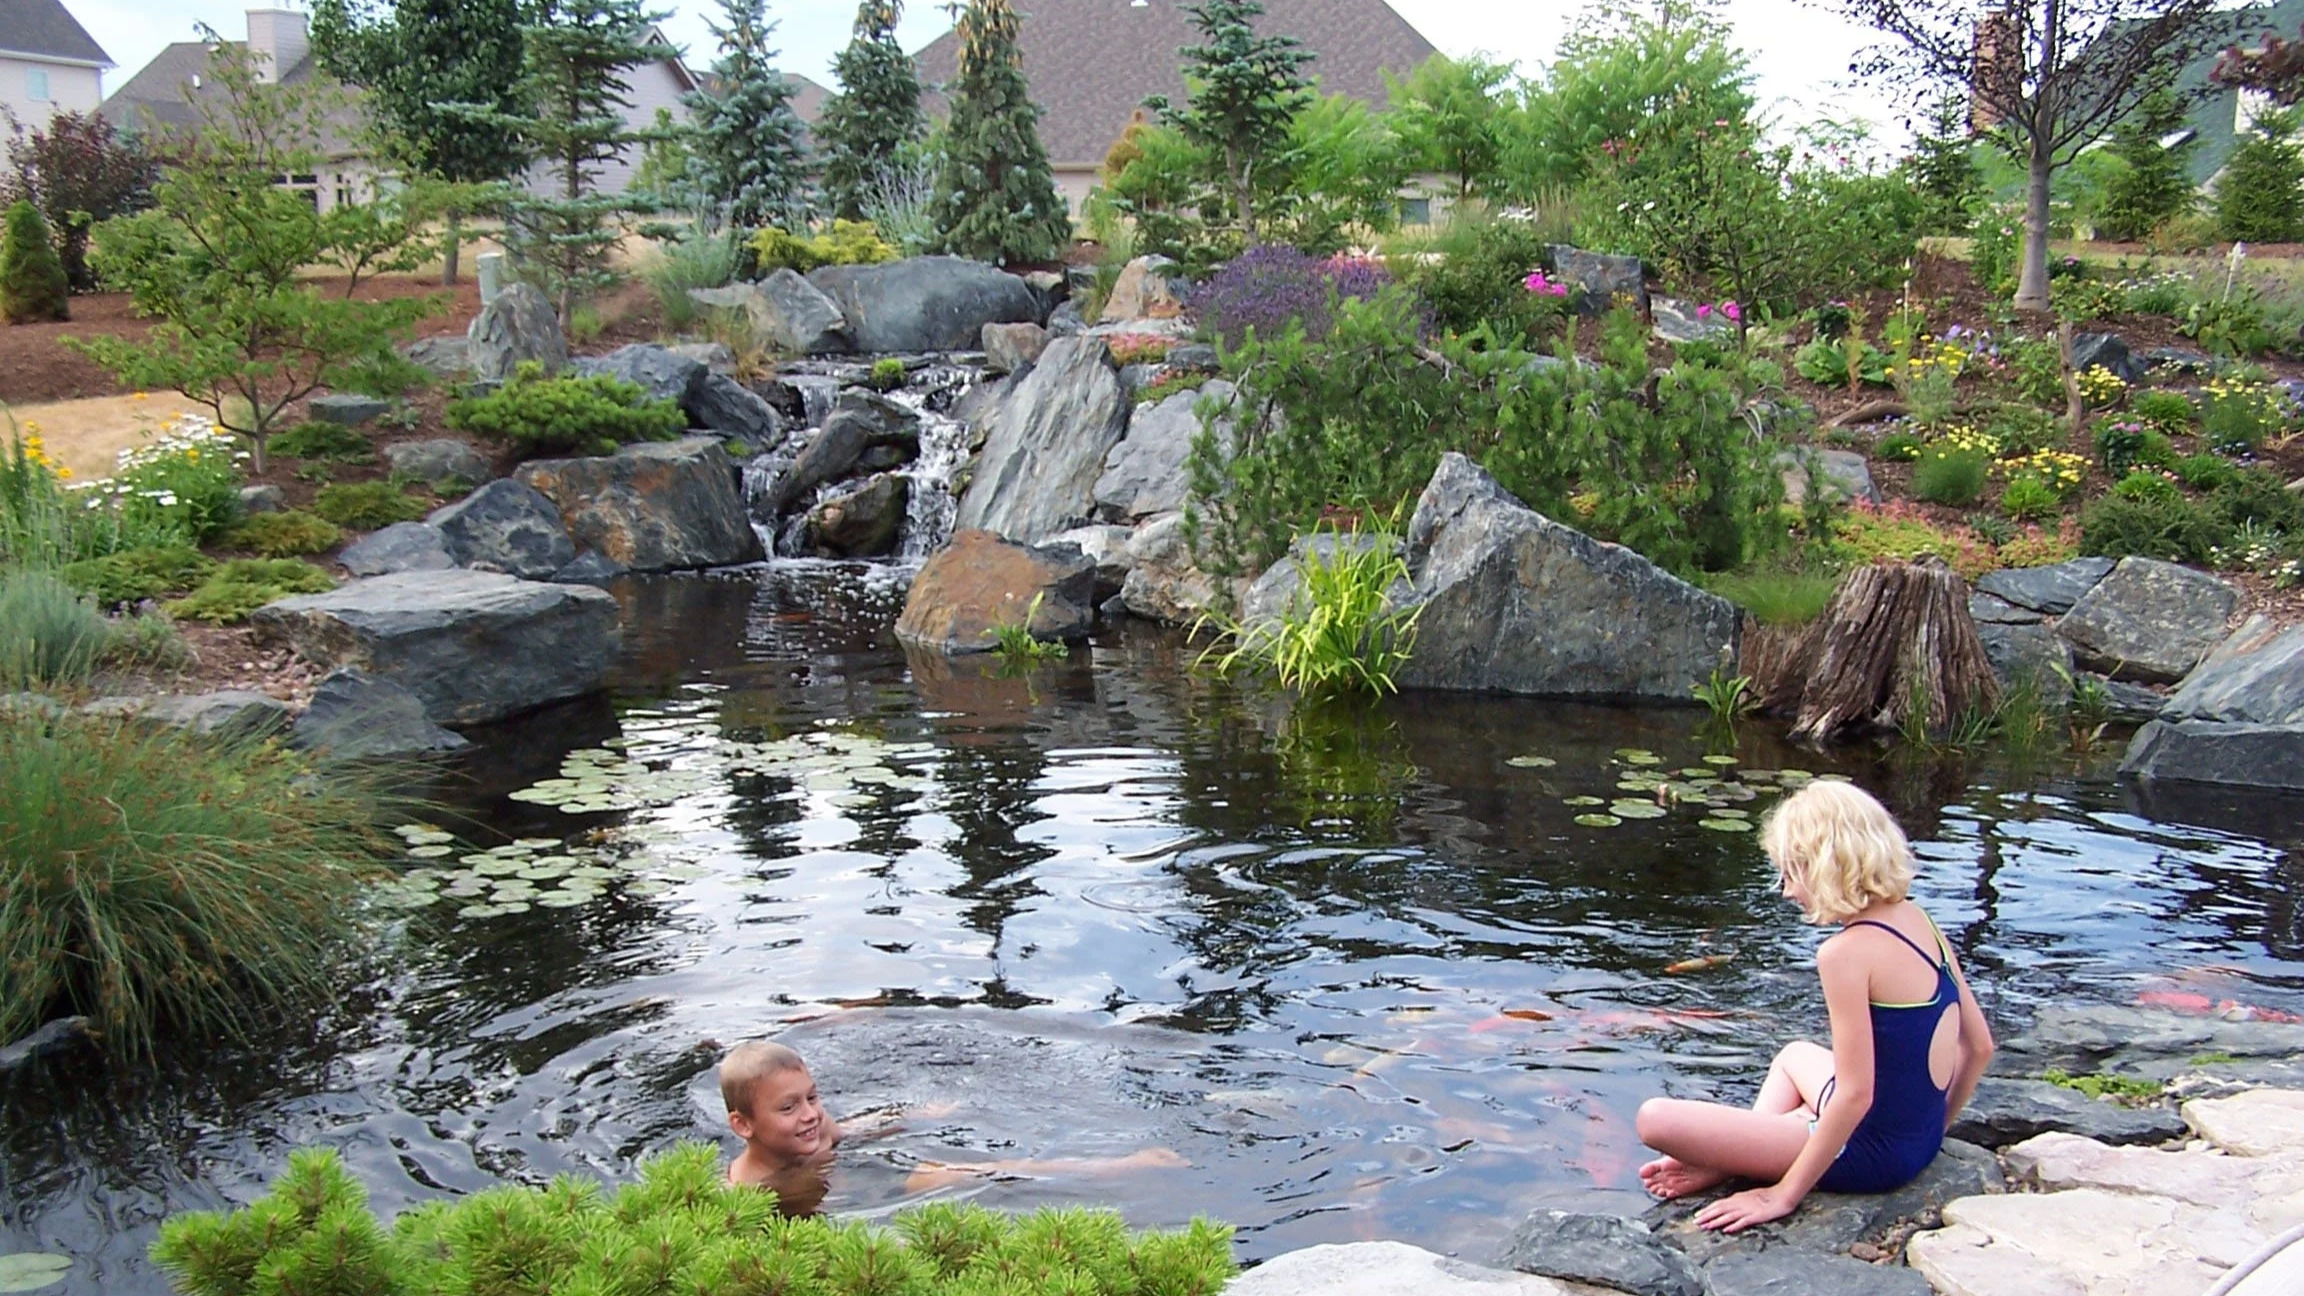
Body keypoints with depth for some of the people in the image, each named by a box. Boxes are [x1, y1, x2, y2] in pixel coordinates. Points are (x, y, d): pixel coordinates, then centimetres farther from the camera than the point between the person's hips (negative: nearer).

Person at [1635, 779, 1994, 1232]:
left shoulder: (1847, 952, -23)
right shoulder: (1919, 922, 2)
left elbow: (1855, 1094, -24)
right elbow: (1979, 1046, 10)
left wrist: (1783, 1196, -16)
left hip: (1869, 1154, -9)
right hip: (1919, 1141, 9)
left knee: (1655, 1118, -14)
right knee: (1794, 1054, 37)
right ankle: (1739, 1156, 17)